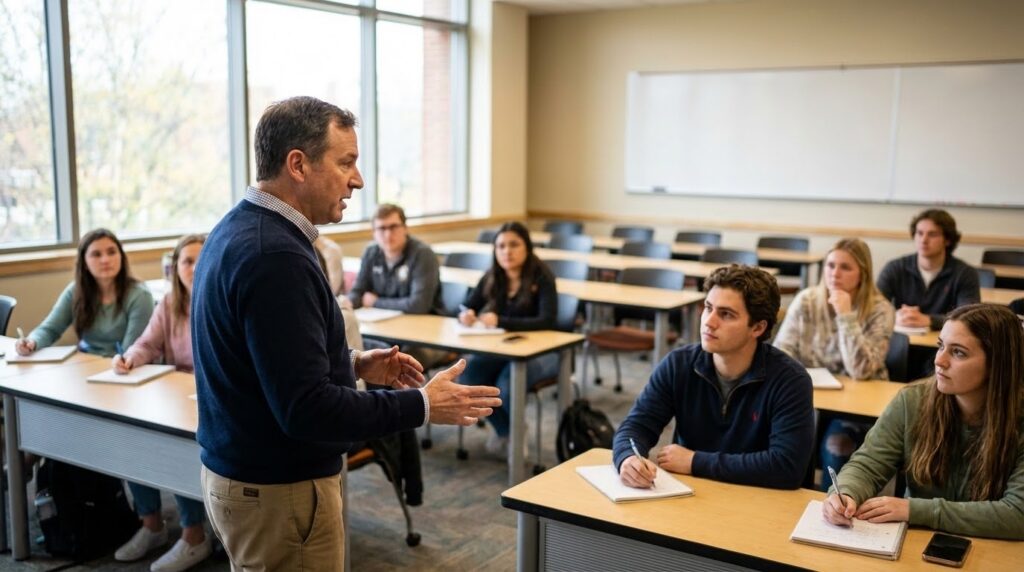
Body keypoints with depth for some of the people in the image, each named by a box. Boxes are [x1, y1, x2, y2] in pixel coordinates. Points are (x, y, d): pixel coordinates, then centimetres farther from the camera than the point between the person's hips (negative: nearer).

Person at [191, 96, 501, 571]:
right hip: (278, 491, -10)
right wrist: (422, 406, -21)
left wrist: (353, 365, 10)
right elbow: (305, 409, -28)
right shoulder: (274, 256, -26)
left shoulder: (238, 231, 6)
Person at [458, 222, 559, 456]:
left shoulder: (541, 277, -14)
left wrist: (501, 322, -37)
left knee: (507, 383, -33)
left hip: (541, 351, -5)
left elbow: (547, 321, -26)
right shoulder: (491, 278, 0)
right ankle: (504, 429, 1)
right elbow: (465, 309, 5)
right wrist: (466, 316, -22)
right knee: (469, 374, -24)